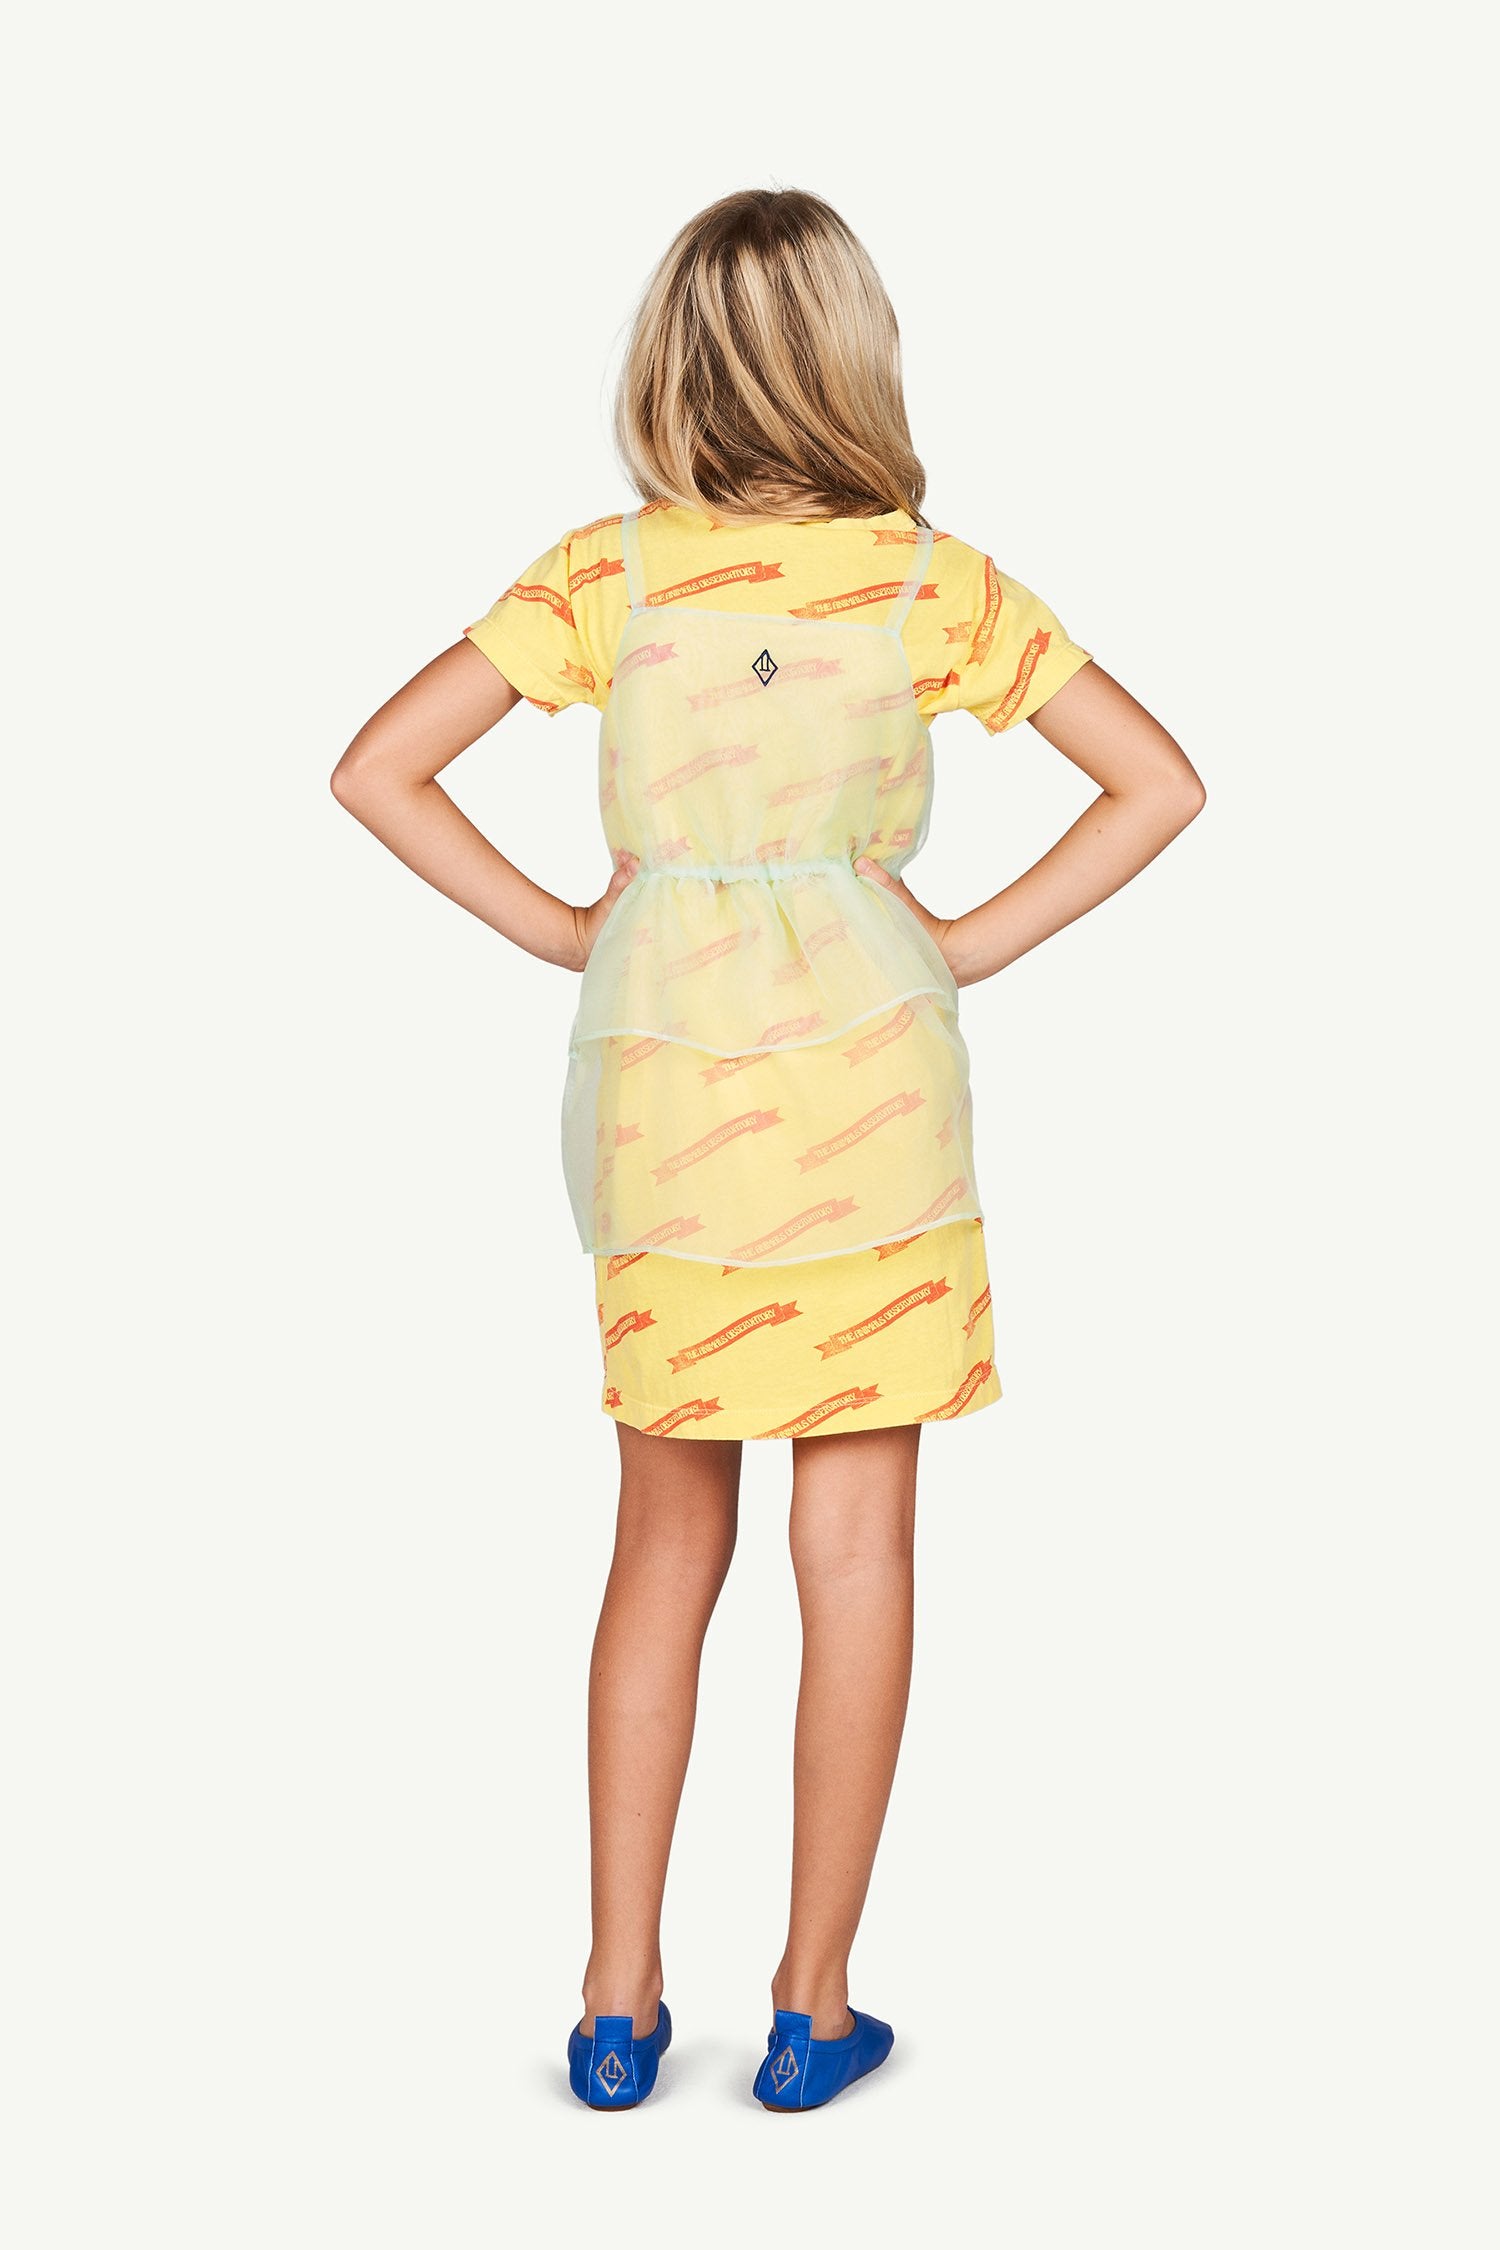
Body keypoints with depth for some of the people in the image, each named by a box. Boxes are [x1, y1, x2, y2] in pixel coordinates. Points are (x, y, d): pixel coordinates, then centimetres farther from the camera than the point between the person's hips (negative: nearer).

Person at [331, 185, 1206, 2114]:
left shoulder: (607, 573, 0)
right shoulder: (932, 579, -2)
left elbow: (375, 769, -4)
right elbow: (1160, 783, -4)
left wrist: (554, 930, 2)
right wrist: (982, 941, 0)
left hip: (657, 1075, 2)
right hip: (867, 1071, -2)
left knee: (666, 1542, 14)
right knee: (857, 1550, 7)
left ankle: (619, 2004, 15)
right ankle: (814, 2007, 14)